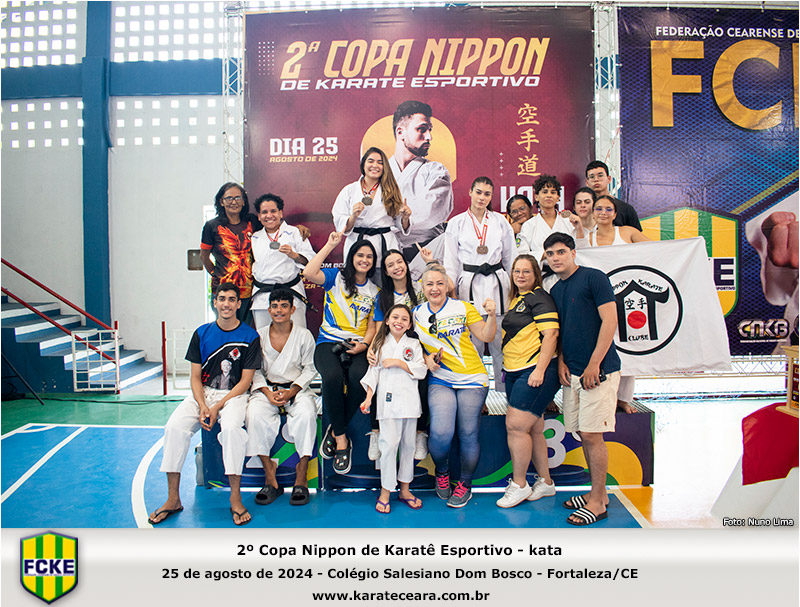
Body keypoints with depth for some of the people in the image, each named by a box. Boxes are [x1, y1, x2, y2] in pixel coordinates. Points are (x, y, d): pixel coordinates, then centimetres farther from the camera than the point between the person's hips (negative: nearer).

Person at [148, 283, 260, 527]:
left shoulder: (249, 336, -3)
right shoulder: (202, 333, 6)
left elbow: (245, 381, -5)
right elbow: (195, 377, 6)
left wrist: (218, 407, -15)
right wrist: (202, 406, -12)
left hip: (234, 395, -3)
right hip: (203, 394, 3)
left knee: (231, 427, -34)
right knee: (174, 427, -23)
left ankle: (235, 498, -21)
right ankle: (173, 499, -10)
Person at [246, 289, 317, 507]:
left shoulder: (304, 335, 2)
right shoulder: (259, 336, 6)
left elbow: (309, 369, 2)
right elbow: (255, 371, 6)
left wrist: (291, 392, -12)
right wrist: (268, 393, -11)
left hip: (297, 389, -1)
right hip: (267, 389, 1)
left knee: (306, 414, -32)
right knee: (255, 414, -30)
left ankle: (301, 477, -21)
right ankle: (270, 477, -20)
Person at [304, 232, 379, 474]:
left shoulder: (375, 291, 17)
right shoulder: (336, 277, 9)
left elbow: (373, 325, 15)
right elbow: (309, 273, -11)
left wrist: (364, 344, -5)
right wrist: (330, 245, -4)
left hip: (357, 346, 2)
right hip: (329, 342, -2)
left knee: (358, 377, -32)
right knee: (333, 377, -34)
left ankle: (336, 431, -9)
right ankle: (342, 440, -16)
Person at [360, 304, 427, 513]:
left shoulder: (414, 344, 10)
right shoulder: (380, 344, 10)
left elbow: (422, 371, 0)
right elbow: (374, 371, 8)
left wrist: (399, 362, -9)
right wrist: (368, 398, 0)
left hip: (410, 400, 2)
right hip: (388, 400, -1)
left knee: (408, 444, 8)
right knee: (389, 444, -8)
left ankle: (404, 490, 21)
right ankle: (385, 492, 4)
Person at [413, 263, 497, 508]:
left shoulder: (463, 307, 4)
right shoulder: (417, 314, 8)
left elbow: (486, 336, 2)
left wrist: (491, 315, -14)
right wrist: (426, 358, -1)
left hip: (472, 379, 0)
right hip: (440, 380, 1)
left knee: (468, 434, 1)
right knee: (441, 432, -16)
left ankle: (465, 484, 25)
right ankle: (441, 472, 17)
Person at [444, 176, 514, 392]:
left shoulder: (501, 222, 11)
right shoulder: (456, 223, 6)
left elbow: (511, 257, 14)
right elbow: (451, 261, 6)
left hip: (497, 284, 1)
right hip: (469, 285, -1)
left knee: (500, 341, 0)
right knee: (472, 344, 1)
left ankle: (505, 391, 10)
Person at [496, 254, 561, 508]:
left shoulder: (539, 297, -8)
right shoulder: (516, 299, 17)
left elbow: (550, 334, -17)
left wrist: (539, 370, -22)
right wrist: (507, 368, 21)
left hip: (535, 372, -9)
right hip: (514, 373, 9)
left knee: (516, 425, -10)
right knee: (534, 430, 13)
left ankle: (519, 485, 4)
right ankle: (545, 482, 24)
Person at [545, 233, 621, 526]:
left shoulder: (593, 278, -7)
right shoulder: (555, 290, 15)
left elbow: (609, 321, -13)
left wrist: (594, 365, -16)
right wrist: (560, 361, 5)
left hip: (597, 371, -7)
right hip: (572, 372, 7)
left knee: (592, 435, -6)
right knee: (583, 434, 11)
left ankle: (597, 503, 6)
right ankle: (598, 493, 25)